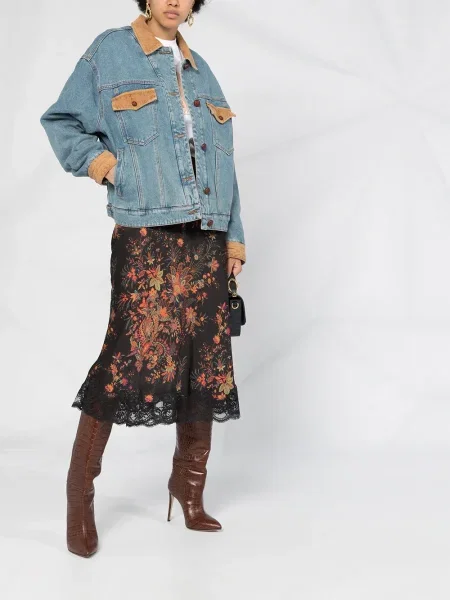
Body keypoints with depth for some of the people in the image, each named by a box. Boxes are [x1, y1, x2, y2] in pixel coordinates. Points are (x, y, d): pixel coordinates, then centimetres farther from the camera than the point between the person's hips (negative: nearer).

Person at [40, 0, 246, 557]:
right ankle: (80, 489, 6)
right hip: (145, 234, -5)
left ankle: (189, 480, 21)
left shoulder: (198, 68, 21)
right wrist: (91, 156, -11)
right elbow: (60, 122, 11)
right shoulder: (110, 51, 7)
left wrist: (234, 234, 16)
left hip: (204, 237, 6)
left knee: (206, 359, 4)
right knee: (132, 354, -12)